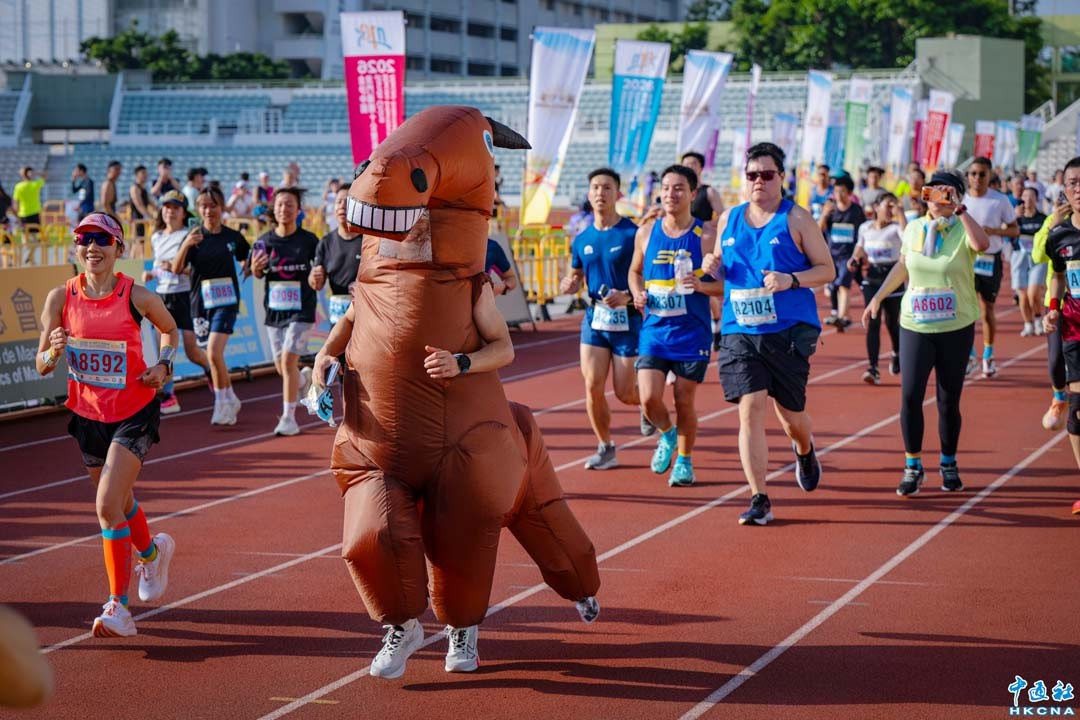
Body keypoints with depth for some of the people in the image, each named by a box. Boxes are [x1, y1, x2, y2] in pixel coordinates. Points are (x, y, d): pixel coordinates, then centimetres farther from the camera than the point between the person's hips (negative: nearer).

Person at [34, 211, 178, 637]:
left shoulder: (137, 297, -14)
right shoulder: (60, 298, -8)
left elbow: (169, 328, 8)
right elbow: (42, 365, -4)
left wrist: (164, 366, -9)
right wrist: (54, 351, -25)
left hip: (134, 414, -4)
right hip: (88, 414, 4)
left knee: (108, 505, -17)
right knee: (119, 502, 21)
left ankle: (118, 608, -8)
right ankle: (152, 552, 53)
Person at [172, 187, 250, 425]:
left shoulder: (233, 237, 2)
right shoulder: (194, 237, 0)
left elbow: (247, 261, 21)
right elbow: (177, 269, -11)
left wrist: (249, 268, -2)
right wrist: (186, 245, -27)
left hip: (226, 301, -2)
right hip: (201, 303, 2)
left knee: (214, 352, -18)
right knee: (214, 355, 11)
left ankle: (223, 403, -5)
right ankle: (230, 400, 30)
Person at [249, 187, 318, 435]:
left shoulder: (308, 240, -5)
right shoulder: (265, 241, 1)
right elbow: (257, 273, 0)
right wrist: (255, 268, -22)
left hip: (301, 310, -4)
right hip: (275, 310, 4)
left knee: (288, 360, -15)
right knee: (281, 367, 11)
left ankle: (289, 418, -8)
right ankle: (304, 379, 46)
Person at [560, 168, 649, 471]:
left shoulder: (633, 233, -9)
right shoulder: (582, 239, 6)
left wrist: (628, 297, -24)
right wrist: (570, 285, -4)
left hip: (626, 319, -4)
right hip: (594, 319, 4)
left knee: (625, 394, 0)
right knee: (593, 387, -6)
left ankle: (647, 402, 36)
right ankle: (605, 448, 9)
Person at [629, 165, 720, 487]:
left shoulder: (707, 234, -6)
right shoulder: (647, 232, 5)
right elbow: (635, 270, 20)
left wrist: (701, 285, -23)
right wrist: (638, 293, 0)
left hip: (692, 332, -2)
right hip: (654, 329, 2)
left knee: (684, 400, 4)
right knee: (649, 398, -8)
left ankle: (684, 460, 26)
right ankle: (667, 434, 25)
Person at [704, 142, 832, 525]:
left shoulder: (796, 219, -3)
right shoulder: (729, 218, 10)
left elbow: (827, 270, -1)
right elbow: (721, 260, 23)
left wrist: (791, 280, -19)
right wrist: (713, 266, -1)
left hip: (789, 331, -2)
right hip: (740, 332, 3)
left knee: (790, 412, 7)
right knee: (749, 409, -10)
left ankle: (805, 452, 45)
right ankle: (759, 499, -6)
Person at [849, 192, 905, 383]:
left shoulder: (895, 227, -7)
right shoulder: (865, 228, 5)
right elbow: (860, 246, 21)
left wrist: (900, 214, -27)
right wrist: (855, 258, 0)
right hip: (872, 278, 2)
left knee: (892, 322, 11)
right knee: (873, 322, -10)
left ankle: (897, 353, 43)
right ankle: (873, 368, -13)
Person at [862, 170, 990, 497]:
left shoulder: (962, 230, -7)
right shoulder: (913, 229, 6)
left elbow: (982, 244, -31)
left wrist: (959, 209, -27)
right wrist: (878, 297, 21)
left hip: (957, 328, -2)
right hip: (915, 326, 2)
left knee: (949, 400, 5)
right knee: (910, 396, -6)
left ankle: (949, 465, 24)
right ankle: (913, 467, 7)